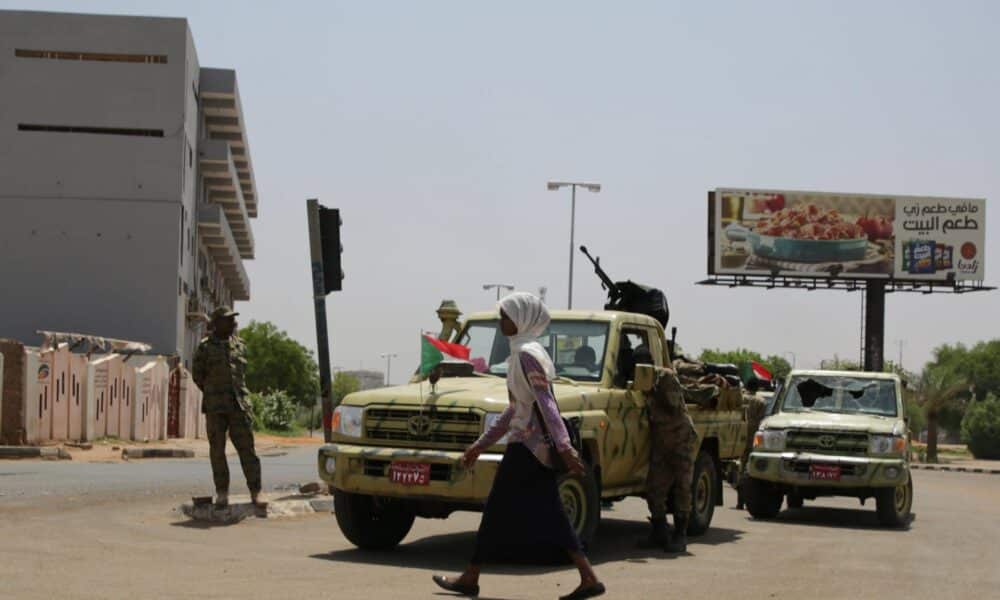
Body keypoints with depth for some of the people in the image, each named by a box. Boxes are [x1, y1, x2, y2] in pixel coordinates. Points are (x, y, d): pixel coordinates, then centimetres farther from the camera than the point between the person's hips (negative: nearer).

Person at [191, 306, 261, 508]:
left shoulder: (239, 344, 10)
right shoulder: (205, 347, 2)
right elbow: (197, 374, 9)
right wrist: (212, 394, 11)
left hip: (239, 403, 2)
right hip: (215, 407, -2)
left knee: (246, 447, -2)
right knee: (217, 450, 1)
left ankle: (255, 492, 0)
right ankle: (222, 493, 9)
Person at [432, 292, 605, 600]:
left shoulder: (527, 354, -12)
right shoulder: (522, 353, 18)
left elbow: (546, 403, -22)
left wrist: (564, 445, -30)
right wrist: (480, 445, 26)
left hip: (527, 446, -9)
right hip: (536, 447, 9)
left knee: (498, 511, 1)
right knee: (549, 517, 6)